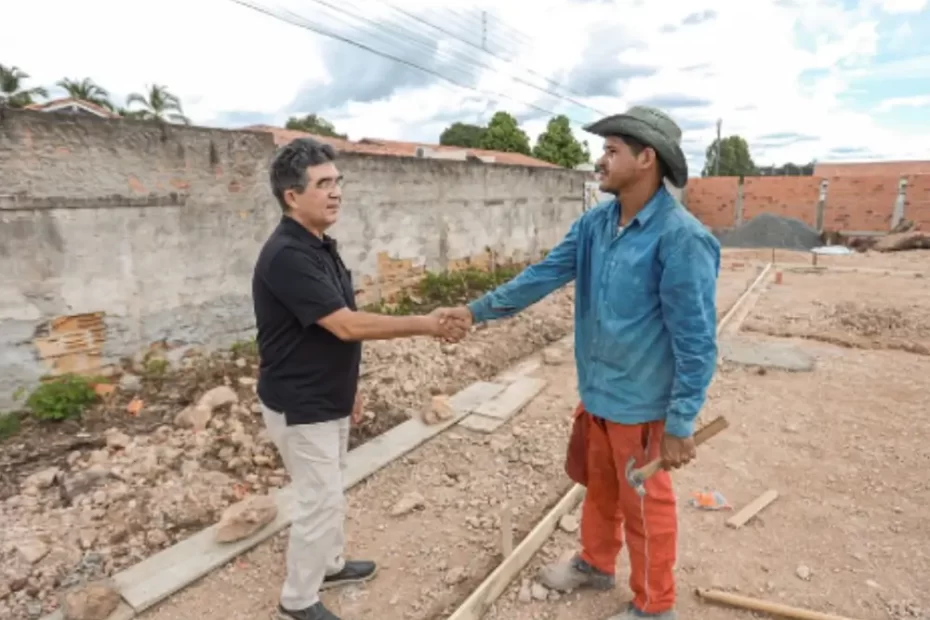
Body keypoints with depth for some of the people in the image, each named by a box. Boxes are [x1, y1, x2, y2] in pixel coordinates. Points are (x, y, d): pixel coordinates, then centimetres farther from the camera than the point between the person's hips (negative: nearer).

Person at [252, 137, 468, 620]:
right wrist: (425, 325, -24)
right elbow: (348, 326, -29)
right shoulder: (287, 256, -26)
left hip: (327, 400, 9)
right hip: (300, 408, -9)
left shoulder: (321, 246, 5)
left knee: (329, 493, 24)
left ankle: (330, 565, 45)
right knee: (320, 501, 5)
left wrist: (348, 386, 18)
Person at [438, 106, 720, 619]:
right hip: (596, 391, 7)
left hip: (642, 403, -7)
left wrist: (681, 424, -18)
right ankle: (595, 564, 50)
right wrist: (478, 309, 2)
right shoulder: (596, 223, 0)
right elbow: (543, 275, 4)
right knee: (598, 487, 25)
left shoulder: (681, 238, -22)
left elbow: (696, 340, -21)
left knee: (644, 506, 13)